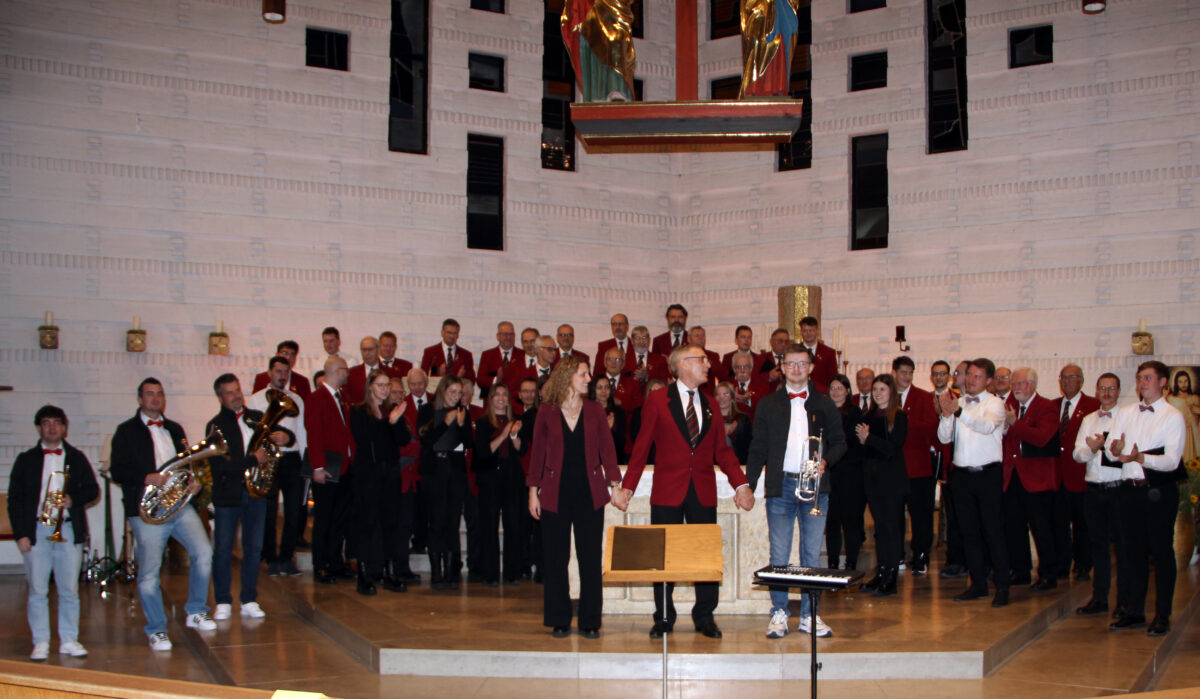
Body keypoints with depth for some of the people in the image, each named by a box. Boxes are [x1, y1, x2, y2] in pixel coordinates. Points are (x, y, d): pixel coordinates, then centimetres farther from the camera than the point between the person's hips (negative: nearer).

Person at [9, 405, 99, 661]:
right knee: (37, 590, 1)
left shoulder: (76, 458, 12)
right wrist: (20, 534, -4)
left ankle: (69, 640, 11)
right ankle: (40, 643, 9)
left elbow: (92, 489, 10)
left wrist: (73, 500, -11)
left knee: (69, 589, 3)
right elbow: (14, 499, 6)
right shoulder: (26, 460, 9)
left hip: (69, 531, 1)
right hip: (36, 531, 0)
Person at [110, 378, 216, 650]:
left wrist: (194, 481, 6)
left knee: (203, 553, -9)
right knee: (148, 574, -4)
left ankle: (196, 612, 10)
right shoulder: (126, 431, 5)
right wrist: (146, 478, -19)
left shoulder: (174, 429, 20)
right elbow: (117, 471, -3)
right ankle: (156, 630, 11)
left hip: (180, 505, 4)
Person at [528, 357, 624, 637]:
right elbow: (538, 453, 4)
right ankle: (559, 621, 15)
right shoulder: (547, 412, 2)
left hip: (589, 492, 1)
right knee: (556, 558, 4)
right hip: (556, 493, -1)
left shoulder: (595, 410, 6)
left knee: (590, 558, 1)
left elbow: (607, 449, 5)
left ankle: (590, 621, 11)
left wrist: (615, 485, -4)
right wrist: (533, 492, 1)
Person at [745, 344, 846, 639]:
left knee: (811, 554, 4)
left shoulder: (824, 404, 10)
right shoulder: (768, 405, 8)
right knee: (778, 555, 0)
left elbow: (839, 443, 11)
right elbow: (758, 448, 8)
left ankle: (809, 615, 13)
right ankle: (779, 613, 10)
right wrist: (748, 486, 1)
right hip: (780, 486, -1)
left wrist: (826, 461, -9)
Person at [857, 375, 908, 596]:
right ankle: (881, 572, 16)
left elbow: (893, 448, -14)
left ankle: (891, 578, 0)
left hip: (892, 478, -6)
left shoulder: (899, 417, -6)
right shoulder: (869, 416, 12)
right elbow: (863, 446, 12)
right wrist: (862, 438, -8)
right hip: (873, 478, 6)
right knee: (880, 526, 11)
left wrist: (869, 438, -13)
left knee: (892, 526, -3)